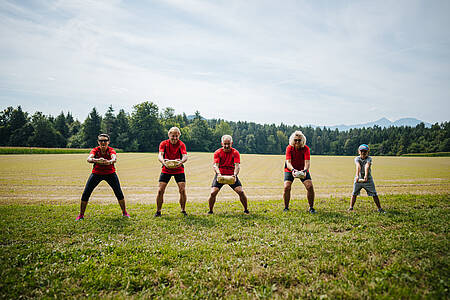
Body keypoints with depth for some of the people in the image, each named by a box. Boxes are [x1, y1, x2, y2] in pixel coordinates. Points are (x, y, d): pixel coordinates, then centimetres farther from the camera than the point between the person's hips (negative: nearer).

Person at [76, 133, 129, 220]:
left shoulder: (111, 150, -19)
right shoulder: (95, 150, -16)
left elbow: (114, 159, -41)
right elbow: (88, 159, -37)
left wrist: (109, 162, -65)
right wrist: (96, 160, -60)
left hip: (110, 173, -1)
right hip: (96, 173, 1)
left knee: (119, 193, -8)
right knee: (85, 194, -5)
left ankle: (124, 212, 12)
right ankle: (81, 215, 14)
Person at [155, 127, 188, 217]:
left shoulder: (181, 144, -8)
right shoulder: (164, 143, -7)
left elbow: (185, 156, -24)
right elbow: (160, 154, -22)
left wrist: (181, 161, -48)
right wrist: (163, 161, -45)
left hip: (179, 170, 0)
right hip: (166, 170, 0)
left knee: (182, 190, -10)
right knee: (160, 190, -6)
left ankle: (183, 210, 9)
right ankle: (158, 211, 11)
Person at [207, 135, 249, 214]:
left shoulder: (235, 152, -7)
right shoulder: (218, 152, -6)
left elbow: (237, 165, -17)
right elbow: (215, 165, -17)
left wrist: (235, 175, -37)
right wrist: (219, 174, -38)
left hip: (232, 175, 0)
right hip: (220, 175, 0)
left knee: (241, 192, -14)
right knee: (213, 193, -14)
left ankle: (246, 210, 9)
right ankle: (210, 211, 9)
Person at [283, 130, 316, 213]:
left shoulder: (306, 148, -19)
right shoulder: (289, 148, -20)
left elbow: (307, 162, -29)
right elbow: (288, 162, -29)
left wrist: (305, 170, -50)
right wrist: (293, 170, -49)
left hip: (303, 170, 1)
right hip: (290, 170, 0)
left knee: (310, 186, -15)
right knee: (286, 187, -19)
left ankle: (311, 207, 3)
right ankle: (286, 207, 1)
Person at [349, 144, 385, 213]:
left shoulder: (369, 158, -8)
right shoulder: (357, 158, -6)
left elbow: (367, 167, -27)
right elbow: (358, 166, -25)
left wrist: (366, 176, -42)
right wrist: (357, 176, -40)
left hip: (368, 179, 0)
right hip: (358, 179, 1)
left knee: (374, 194, 1)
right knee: (354, 194, 1)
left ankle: (379, 208, 14)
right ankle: (351, 207, 13)